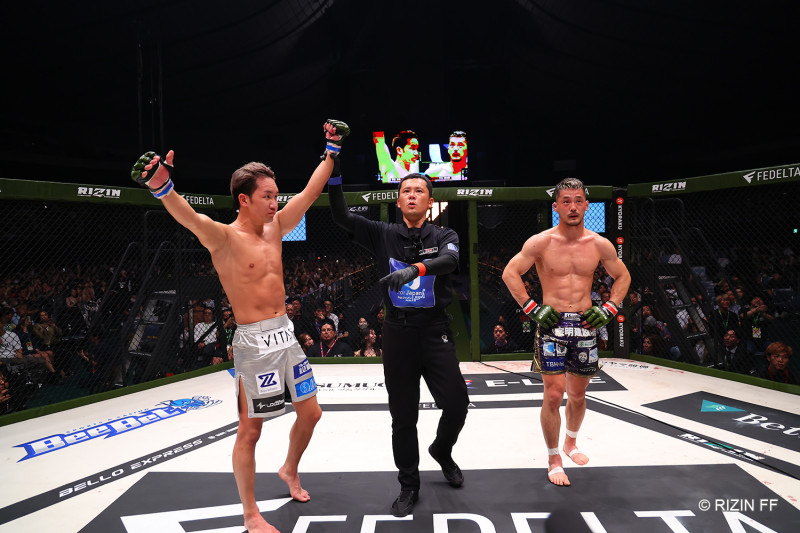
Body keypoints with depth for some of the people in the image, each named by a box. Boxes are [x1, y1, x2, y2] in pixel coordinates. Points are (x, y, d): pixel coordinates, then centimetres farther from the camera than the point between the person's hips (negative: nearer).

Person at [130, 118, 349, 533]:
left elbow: (311, 191, 12)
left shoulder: (275, 228, 8)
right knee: (250, 430, 4)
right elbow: (191, 219, -34)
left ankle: (289, 471, 44)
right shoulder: (225, 238, -13)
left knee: (310, 412, 16)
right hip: (254, 342, -7)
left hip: (286, 335, 7)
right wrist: (162, 187, -52)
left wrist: (332, 151, 13)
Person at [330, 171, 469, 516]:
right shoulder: (383, 235, 5)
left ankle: (441, 451, 35)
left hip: (435, 332, 0)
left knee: (456, 403, 0)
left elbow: (450, 260, -21)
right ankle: (409, 487, 28)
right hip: (398, 332, 1)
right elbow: (342, 217, -6)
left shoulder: (444, 236, 2)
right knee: (403, 416, 9)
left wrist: (415, 268, -40)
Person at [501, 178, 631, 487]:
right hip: (552, 324, -3)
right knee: (554, 394, -6)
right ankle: (554, 459, 12)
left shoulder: (599, 245, 3)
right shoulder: (541, 242, -6)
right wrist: (532, 309, -10)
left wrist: (609, 310, 4)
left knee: (578, 394, 14)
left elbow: (623, 277, 16)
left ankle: (571, 443, 41)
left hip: (585, 325, 3)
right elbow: (510, 273, -4)